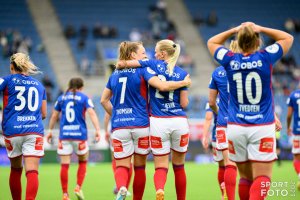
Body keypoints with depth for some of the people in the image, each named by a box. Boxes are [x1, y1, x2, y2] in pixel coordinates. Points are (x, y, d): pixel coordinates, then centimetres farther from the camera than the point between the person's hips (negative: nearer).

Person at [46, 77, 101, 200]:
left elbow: (54, 116, 16)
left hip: (64, 135, 2)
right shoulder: (84, 98, 3)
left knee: (64, 165, 1)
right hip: (80, 134, -2)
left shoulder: (61, 98, 12)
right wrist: (97, 130, -16)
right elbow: (92, 113, -10)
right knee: (83, 162, 17)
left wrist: (50, 130, 26)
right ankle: (78, 187, 4)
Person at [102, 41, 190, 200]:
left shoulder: (114, 74, 13)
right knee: (140, 167, 11)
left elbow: (104, 100, 16)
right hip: (141, 125, -3)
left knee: (121, 166, 0)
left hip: (119, 126, 3)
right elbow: (161, 85, -17)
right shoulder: (143, 69, -3)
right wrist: (184, 82, -5)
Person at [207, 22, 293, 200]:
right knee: (262, 179, -6)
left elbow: (211, 42, 20)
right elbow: (288, 38, 12)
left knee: (246, 178, 12)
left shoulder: (230, 60, -1)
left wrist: (234, 30, 12)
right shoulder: (265, 58, -5)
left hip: (236, 127, 3)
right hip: (263, 127, -3)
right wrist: (261, 29, 7)